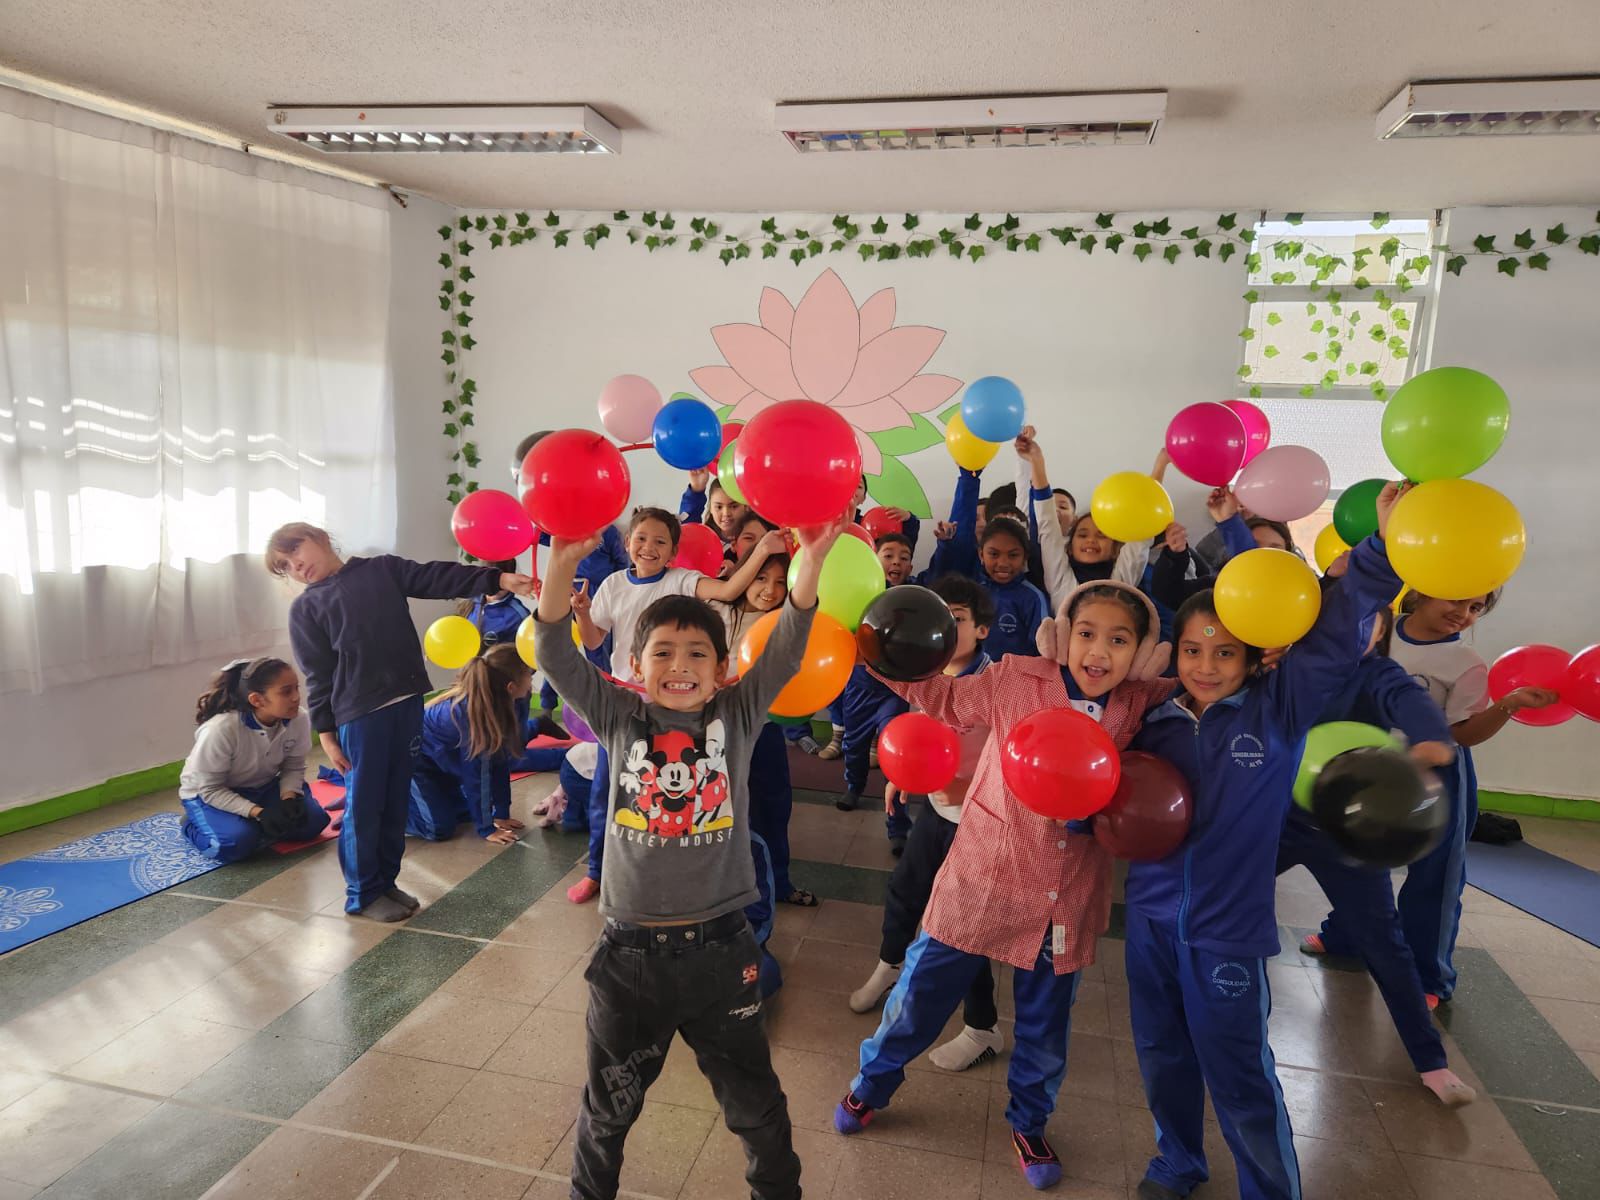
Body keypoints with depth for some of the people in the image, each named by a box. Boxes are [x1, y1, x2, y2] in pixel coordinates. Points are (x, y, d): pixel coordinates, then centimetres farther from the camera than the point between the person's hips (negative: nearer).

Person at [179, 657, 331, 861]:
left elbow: (293, 767, -7)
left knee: (312, 821, -17)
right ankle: (193, 825, 2)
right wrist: (258, 813, -35)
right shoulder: (220, 730, -35)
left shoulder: (299, 720, -22)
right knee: (237, 843, -30)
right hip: (208, 794, -4)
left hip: (263, 788, 4)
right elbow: (211, 790, -25)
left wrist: (288, 798, -27)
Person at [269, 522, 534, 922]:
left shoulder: (382, 569, 11)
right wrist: (325, 732, -3)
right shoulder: (305, 609, 5)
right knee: (364, 805, 4)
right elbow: (317, 676, 1)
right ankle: (363, 893, 19)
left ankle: (386, 881, 27)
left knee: (396, 801, 12)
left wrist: (498, 579, -8)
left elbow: (439, 578, 3)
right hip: (359, 713, -3)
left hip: (407, 701, 3)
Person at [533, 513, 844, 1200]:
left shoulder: (737, 717, -3)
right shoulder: (620, 720, -3)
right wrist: (563, 564, -29)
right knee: (609, 1104, 22)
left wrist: (813, 558, -30)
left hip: (719, 946, 0)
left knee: (754, 1102, 18)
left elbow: (787, 648, -15)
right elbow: (556, 653, -14)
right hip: (629, 949, 0)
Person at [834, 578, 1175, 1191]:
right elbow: (941, 695, 1)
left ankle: (1029, 1123, 51)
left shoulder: (1144, 705, -7)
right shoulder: (1016, 681, -13)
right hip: (983, 883, -2)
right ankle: (873, 1082, 45)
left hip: (1067, 904, 2)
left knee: (1046, 1028, 21)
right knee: (920, 996, 14)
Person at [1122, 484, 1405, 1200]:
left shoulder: (1278, 710, -7)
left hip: (1229, 929, -3)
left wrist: (1382, 546, -30)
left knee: (1240, 1078, 8)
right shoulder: (1155, 723, 0)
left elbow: (1336, 635, -20)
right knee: (1162, 1057, 19)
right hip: (1151, 915, 4)